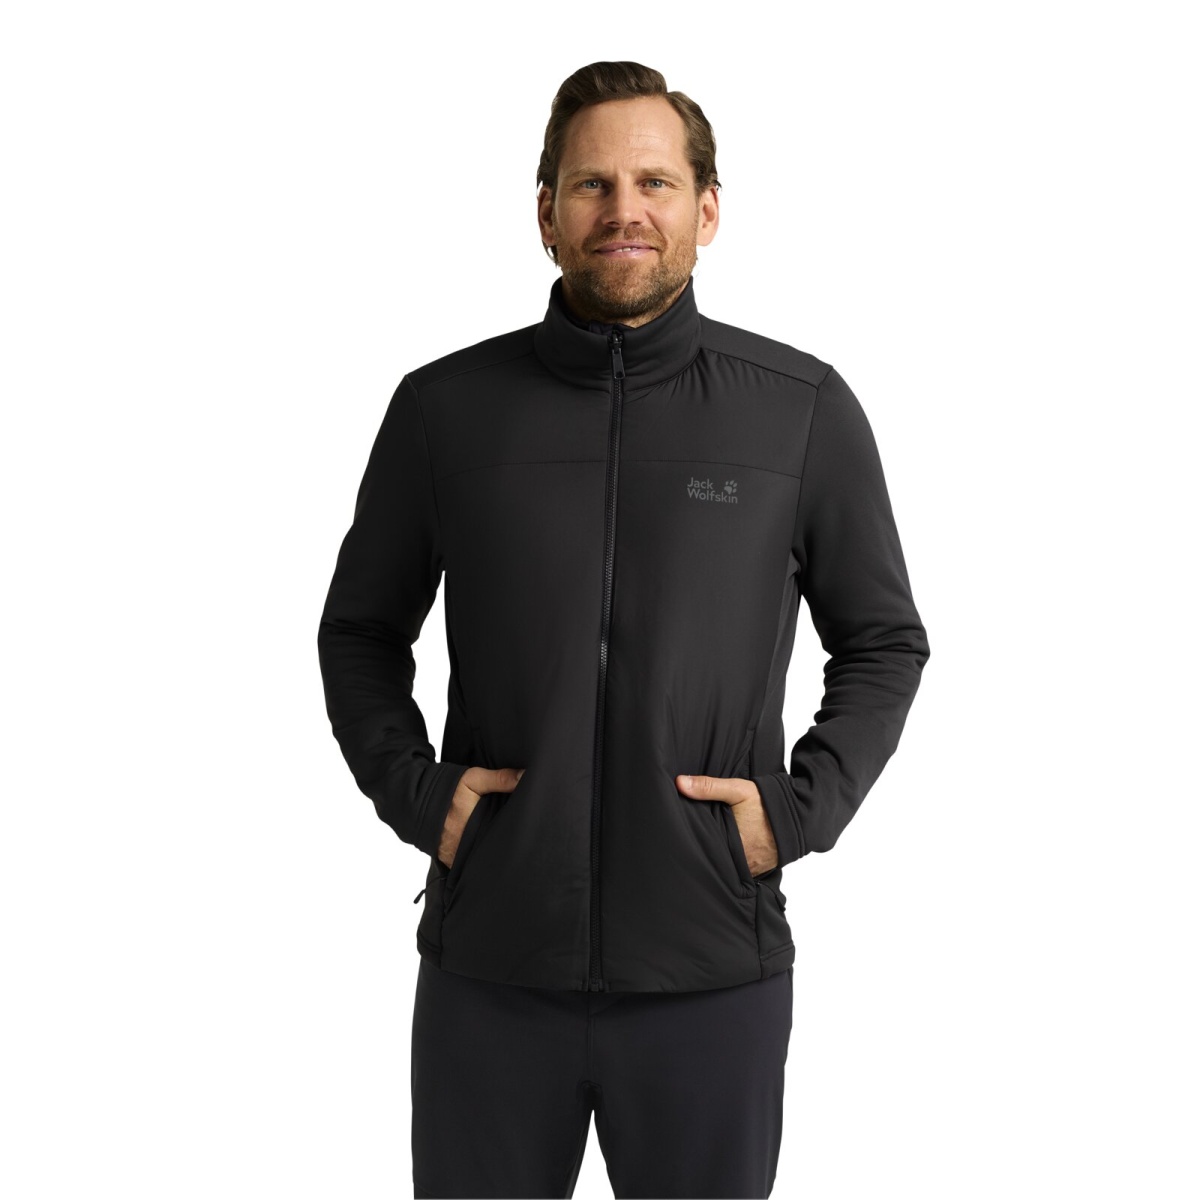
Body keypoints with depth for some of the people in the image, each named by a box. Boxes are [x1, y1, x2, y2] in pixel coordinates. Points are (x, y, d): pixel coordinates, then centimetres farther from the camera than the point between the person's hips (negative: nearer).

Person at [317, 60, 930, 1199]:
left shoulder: (803, 410, 0)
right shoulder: (445, 407, 2)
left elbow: (884, 643, 8)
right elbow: (360, 629, 13)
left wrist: (800, 807, -5)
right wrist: (413, 790, -2)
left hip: (714, 974, 0)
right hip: (488, 971, 1)